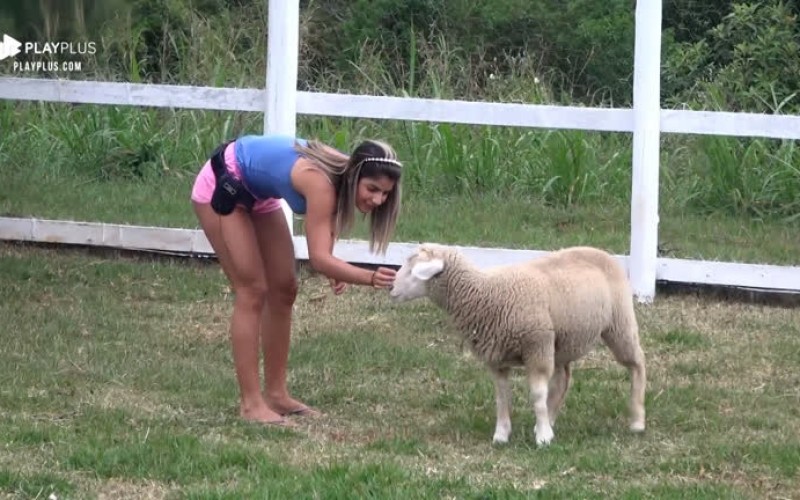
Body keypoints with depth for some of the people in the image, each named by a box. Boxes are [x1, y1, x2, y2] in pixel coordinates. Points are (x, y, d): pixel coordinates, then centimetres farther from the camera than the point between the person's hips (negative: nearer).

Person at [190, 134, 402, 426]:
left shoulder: (340, 178, -14)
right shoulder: (321, 183, -38)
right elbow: (319, 258, -44)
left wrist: (335, 270, -19)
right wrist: (370, 278, -53)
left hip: (257, 192, 9)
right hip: (221, 186, -9)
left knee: (283, 290, 8)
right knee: (252, 292, -11)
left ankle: (275, 393, 15)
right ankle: (250, 403, -9)